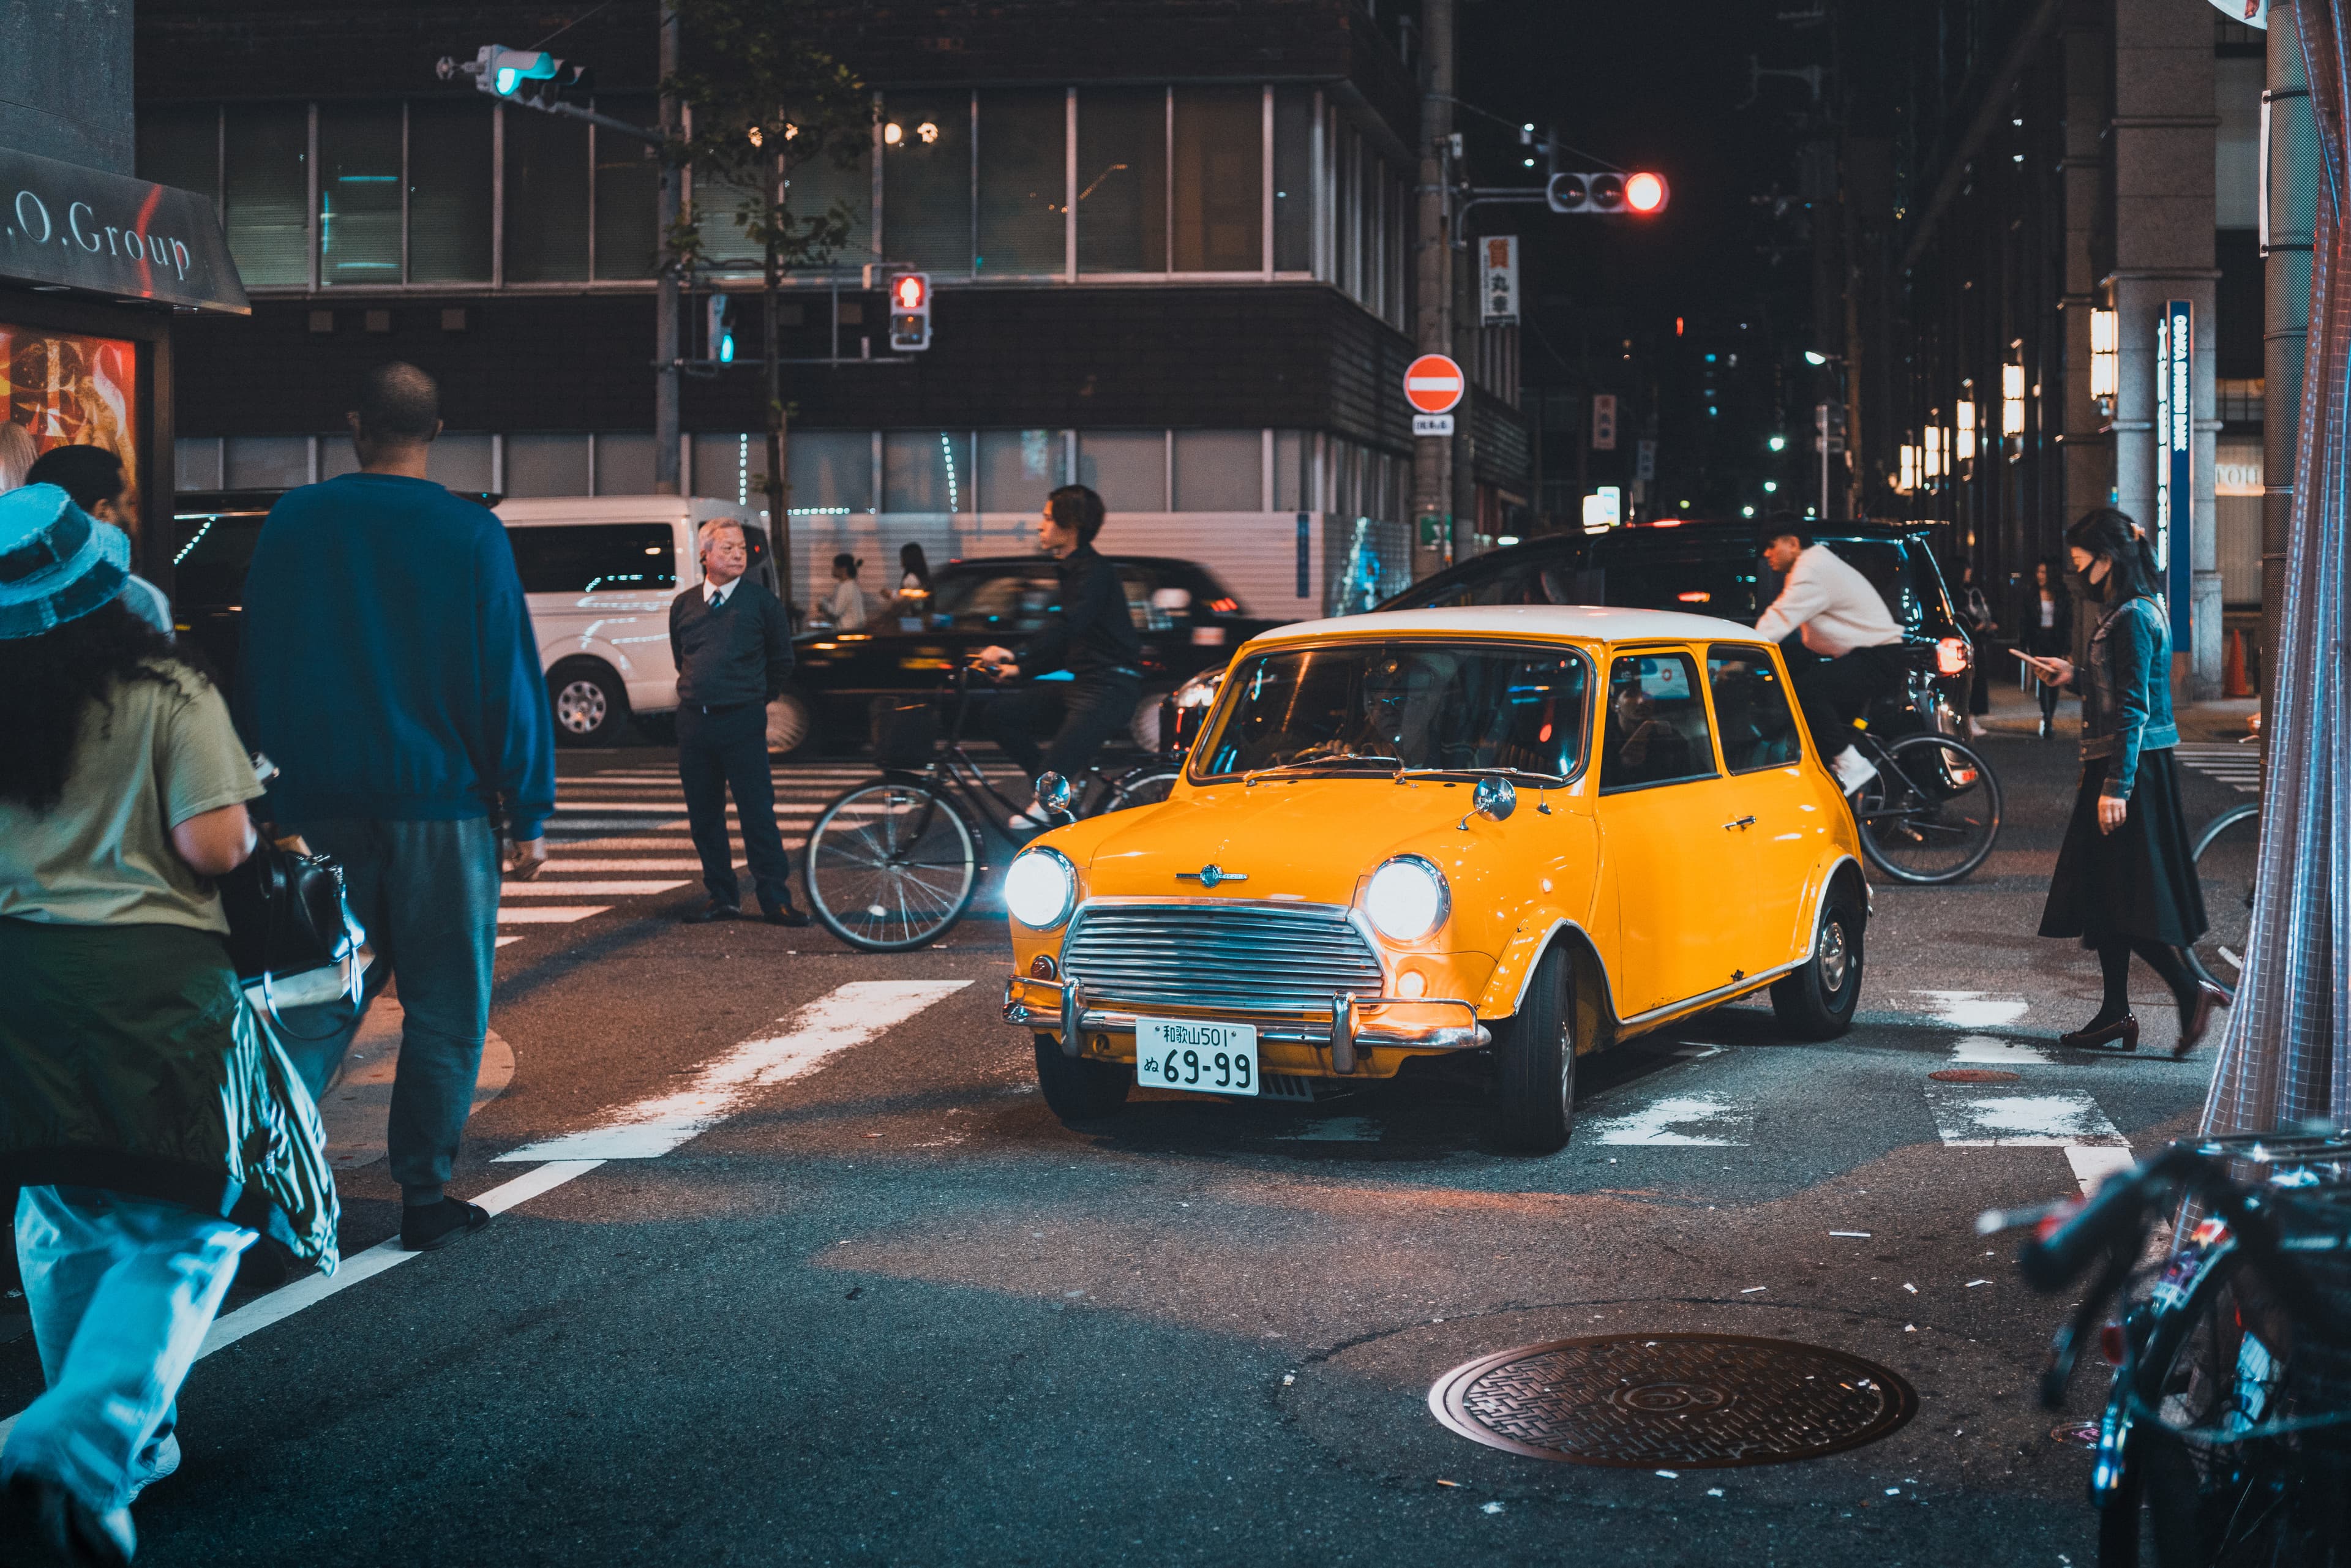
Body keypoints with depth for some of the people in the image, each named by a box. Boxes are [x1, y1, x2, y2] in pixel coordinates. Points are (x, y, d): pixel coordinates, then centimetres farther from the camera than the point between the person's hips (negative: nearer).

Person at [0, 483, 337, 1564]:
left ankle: (126, 1441, 31)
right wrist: (250, 839, 7)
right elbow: (216, 844, -15)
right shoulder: (166, 695, -7)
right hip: (152, 977, -4)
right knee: (184, 1227, 2)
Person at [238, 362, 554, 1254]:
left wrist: (271, 799, 16)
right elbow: (510, 683, -6)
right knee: (444, 1011, 7)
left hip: (319, 809, 3)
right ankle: (424, 1198, 10)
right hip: (441, 806, -3)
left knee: (320, 1002, 12)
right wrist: (529, 814, 1)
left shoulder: (293, 523, 3)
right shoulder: (471, 536, -7)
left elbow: (259, 670, 9)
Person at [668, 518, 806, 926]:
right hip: (693, 721, 4)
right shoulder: (684, 605, 8)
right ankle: (723, 898, 16)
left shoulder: (761, 600, 0)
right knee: (703, 815, 6)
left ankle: (775, 900, 0)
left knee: (758, 813, -5)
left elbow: (781, 659, 9)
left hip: (742, 723, -4)